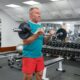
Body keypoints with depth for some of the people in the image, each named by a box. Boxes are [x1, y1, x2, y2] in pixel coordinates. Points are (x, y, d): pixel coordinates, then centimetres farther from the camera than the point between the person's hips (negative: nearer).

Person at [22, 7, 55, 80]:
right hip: (29, 56, -7)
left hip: (39, 55, 7)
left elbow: (43, 40, 13)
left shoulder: (40, 26, 11)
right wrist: (37, 34, -30)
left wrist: (49, 35, -4)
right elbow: (25, 42, -21)